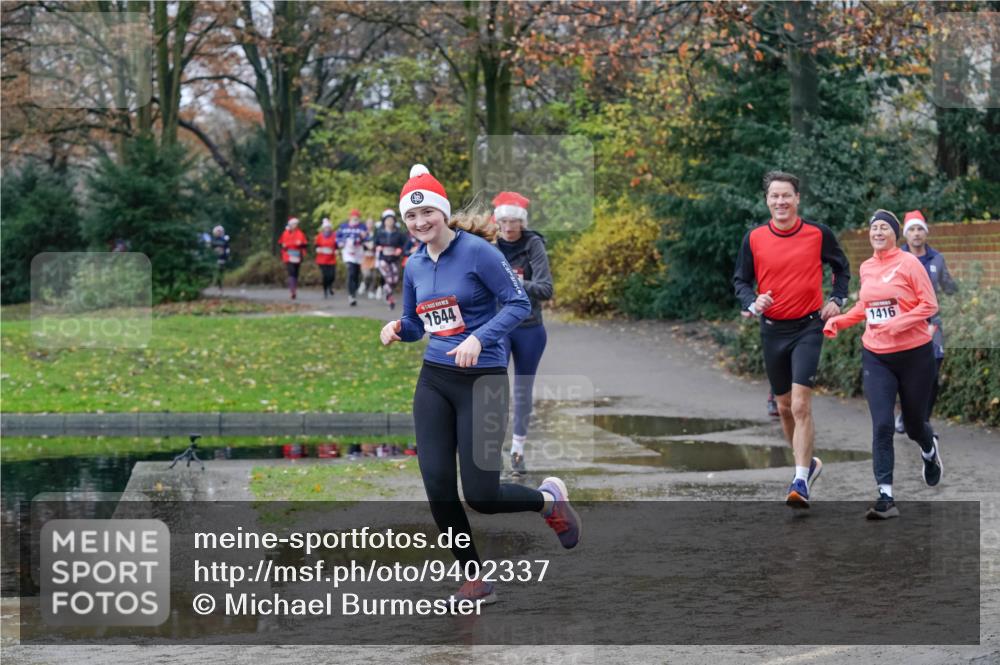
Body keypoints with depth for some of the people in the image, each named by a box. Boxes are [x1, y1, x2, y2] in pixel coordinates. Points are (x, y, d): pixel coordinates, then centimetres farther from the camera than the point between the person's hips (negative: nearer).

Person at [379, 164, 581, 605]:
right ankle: (475, 583, 10)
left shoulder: (477, 251, -11)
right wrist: (398, 328, -5)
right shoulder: (414, 266, 8)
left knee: (480, 495, -7)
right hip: (434, 382, 6)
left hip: (482, 381, -6)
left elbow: (519, 303, -13)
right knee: (438, 488, -5)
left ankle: (549, 500, 25)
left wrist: (478, 338, -25)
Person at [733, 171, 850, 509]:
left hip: (808, 327, -3)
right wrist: (752, 302, -13)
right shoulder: (754, 238, 0)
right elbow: (741, 280, 7)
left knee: (800, 404, -15)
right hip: (772, 329, 3)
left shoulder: (819, 234, -4)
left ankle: (801, 481, -15)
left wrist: (836, 300, -1)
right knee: (784, 406, 14)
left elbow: (842, 268, 12)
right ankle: (808, 463, 35)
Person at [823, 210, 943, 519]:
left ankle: (929, 451, 48)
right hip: (876, 357, 3)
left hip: (914, 354, -3)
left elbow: (929, 305, -11)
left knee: (914, 424, 11)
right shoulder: (866, 268, 5)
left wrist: (898, 323, -22)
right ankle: (886, 497, -11)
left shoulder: (908, 263, -10)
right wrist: (837, 322, 6)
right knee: (881, 426, -9)